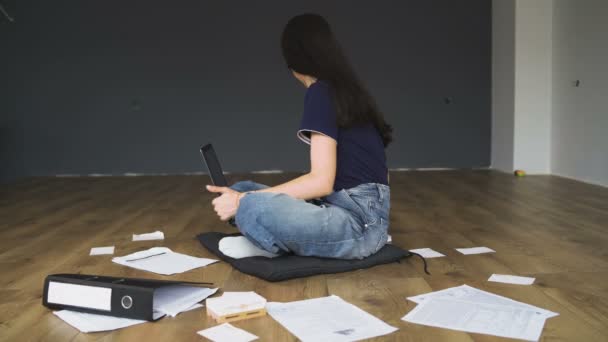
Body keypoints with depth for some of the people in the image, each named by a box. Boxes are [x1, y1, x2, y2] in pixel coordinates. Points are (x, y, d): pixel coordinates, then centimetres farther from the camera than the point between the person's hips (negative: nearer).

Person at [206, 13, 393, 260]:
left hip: (359, 220, -9)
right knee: (242, 191, 11)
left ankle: (270, 243, -3)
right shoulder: (347, 89, 16)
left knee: (251, 209, -31)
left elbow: (321, 181, -17)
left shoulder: (321, 92, -11)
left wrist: (244, 202, -14)